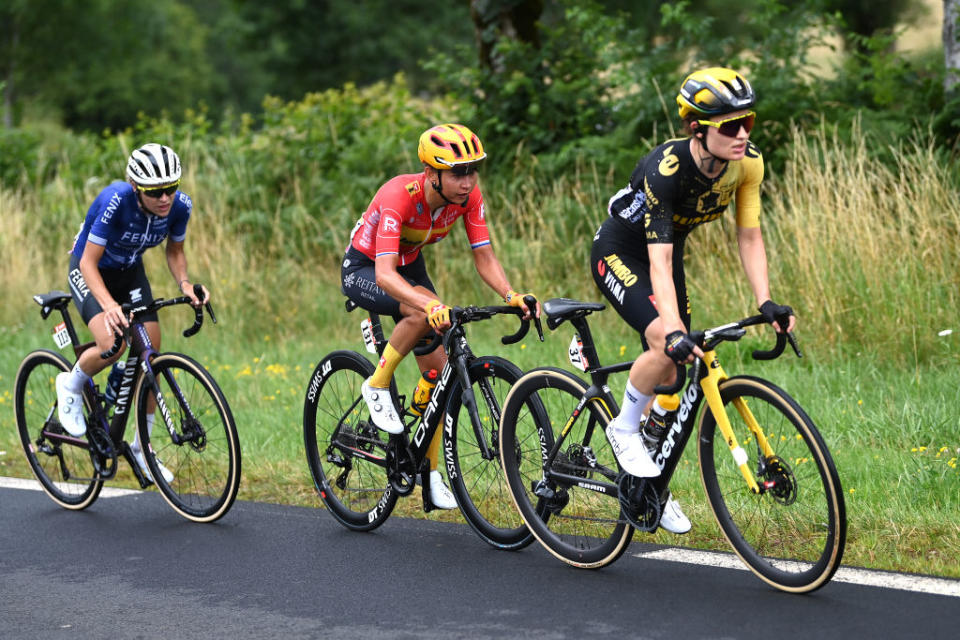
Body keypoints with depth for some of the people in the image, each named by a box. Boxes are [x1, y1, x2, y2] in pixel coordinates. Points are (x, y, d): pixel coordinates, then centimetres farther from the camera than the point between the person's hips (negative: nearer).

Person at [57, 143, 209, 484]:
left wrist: (184, 283, -21)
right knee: (113, 344, -28)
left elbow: (174, 252, -2)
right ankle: (72, 385, 6)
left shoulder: (179, 205, -22)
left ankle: (142, 446, 13)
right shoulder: (115, 201, -36)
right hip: (89, 271, -5)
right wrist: (109, 304, -46)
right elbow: (89, 263, -30)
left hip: (129, 271, 5)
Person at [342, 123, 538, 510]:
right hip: (363, 269, -6)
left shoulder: (468, 196, -20)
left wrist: (511, 296, -36)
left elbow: (485, 258, -16)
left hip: (410, 266, 6)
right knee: (425, 312, -36)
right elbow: (385, 274, -44)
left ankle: (430, 471, 8)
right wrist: (431, 305, -60)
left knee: (439, 369, -4)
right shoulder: (399, 196, -36)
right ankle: (377, 386, -14)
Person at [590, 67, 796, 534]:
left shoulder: (748, 163, -20)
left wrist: (766, 303, -23)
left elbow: (749, 238, -10)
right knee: (667, 347, -30)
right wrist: (675, 331, -51)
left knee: (670, 374, 3)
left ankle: (651, 483, 20)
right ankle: (624, 430, -5)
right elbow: (658, 262, -40)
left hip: (670, 249, 6)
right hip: (619, 254, -6)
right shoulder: (664, 170, -36)